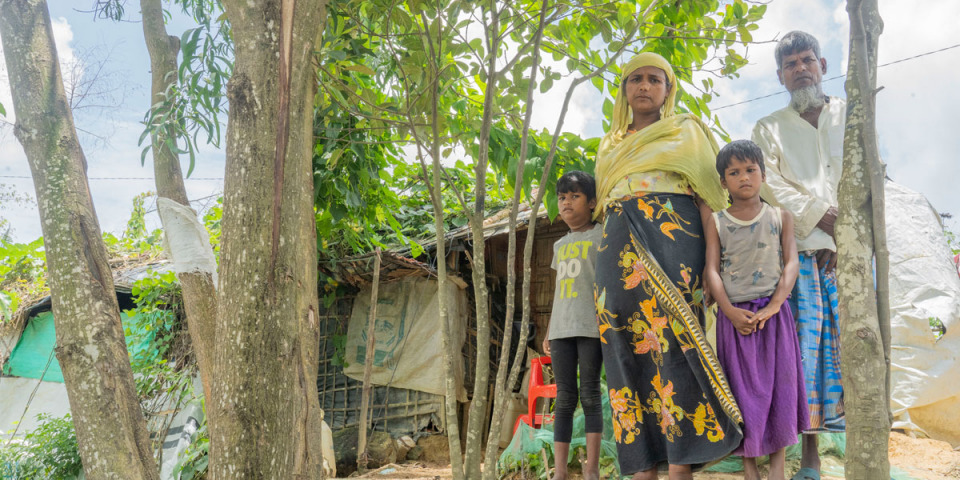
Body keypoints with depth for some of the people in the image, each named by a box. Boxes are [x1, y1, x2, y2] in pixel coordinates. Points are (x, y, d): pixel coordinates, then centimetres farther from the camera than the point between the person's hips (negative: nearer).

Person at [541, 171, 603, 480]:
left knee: (590, 395, -4)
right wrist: (549, 332, 19)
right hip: (562, 329, 5)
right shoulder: (560, 245, 21)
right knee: (564, 399, 3)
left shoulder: (600, 237, 3)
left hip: (591, 326, -5)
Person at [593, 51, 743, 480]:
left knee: (673, 337, -16)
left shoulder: (686, 131, 14)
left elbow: (709, 194, 6)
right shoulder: (611, 144, 25)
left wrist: (708, 255, -7)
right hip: (619, 247, 4)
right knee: (628, 348, -5)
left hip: (670, 237, -4)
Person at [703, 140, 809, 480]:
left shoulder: (780, 217, 7)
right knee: (743, 388, 2)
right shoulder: (716, 222, 5)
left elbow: (791, 263, -1)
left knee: (778, 385, 1)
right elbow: (712, 270, -1)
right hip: (734, 316, 0)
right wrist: (730, 311, -14)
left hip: (773, 314, 1)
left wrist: (773, 306, -15)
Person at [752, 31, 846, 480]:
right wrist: (817, 215, -10)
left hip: (850, 247, 1)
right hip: (799, 250, -1)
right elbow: (768, 183, 2)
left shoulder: (850, 114, 18)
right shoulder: (769, 128, 16)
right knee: (806, 342, -6)